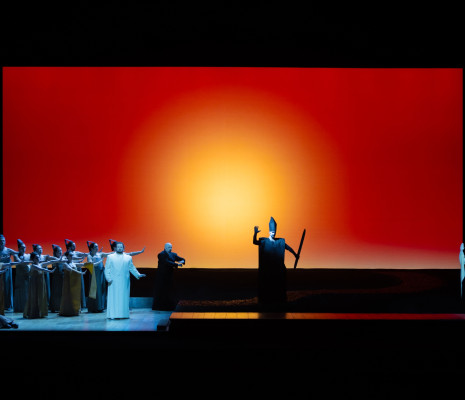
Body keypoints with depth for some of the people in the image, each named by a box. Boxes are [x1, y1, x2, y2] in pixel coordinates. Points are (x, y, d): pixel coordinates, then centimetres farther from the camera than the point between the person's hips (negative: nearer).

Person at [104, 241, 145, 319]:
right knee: (113, 298, -3)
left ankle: (123, 314, 5)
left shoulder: (128, 257, 13)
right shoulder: (110, 257, 10)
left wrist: (138, 275, -2)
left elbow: (132, 268, 11)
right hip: (113, 282, -1)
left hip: (124, 282, 1)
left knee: (124, 298, 1)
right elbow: (107, 269, 6)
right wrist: (108, 278, -6)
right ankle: (112, 315, -2)